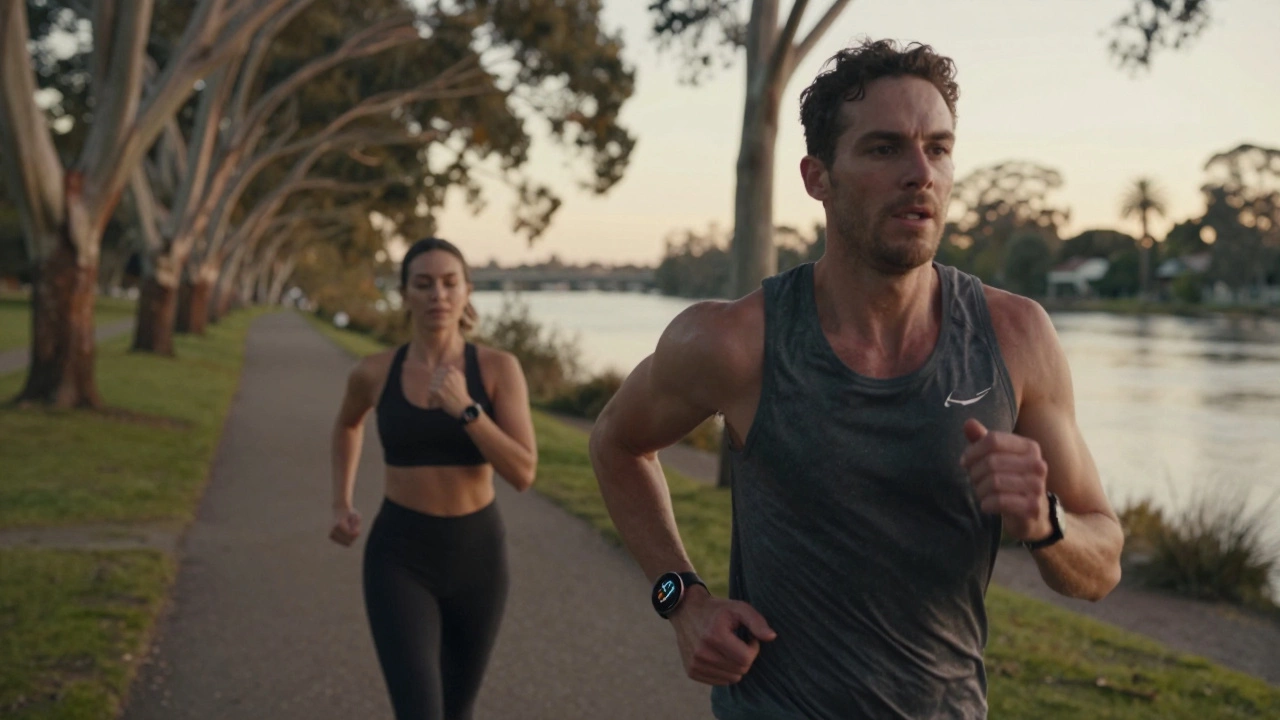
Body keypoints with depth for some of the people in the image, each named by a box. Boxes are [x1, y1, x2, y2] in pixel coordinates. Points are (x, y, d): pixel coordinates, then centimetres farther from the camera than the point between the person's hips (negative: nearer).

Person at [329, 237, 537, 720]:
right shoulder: (374, 373, -4)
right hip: (400, 559, -1)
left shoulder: (499, 368, -7)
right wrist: (341, 506, 13)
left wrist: (465, 409, -26)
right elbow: (348, 423, 20)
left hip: (476, 558, 2)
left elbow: (523, 474, -15)